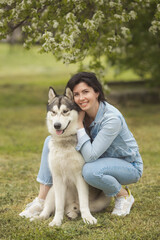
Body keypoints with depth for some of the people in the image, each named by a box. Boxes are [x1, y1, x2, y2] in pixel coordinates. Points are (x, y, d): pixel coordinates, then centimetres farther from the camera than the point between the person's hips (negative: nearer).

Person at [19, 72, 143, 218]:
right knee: (51, 141, -5)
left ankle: (124, 196, -9)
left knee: (90, 171, -40)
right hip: (99, 160, 7)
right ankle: (42, 200, -5)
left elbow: (90, 156, -31)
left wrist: (79, 123, -27)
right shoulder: (81, 113, -9)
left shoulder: (112, 118, -30)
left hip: (129, 165, -7)